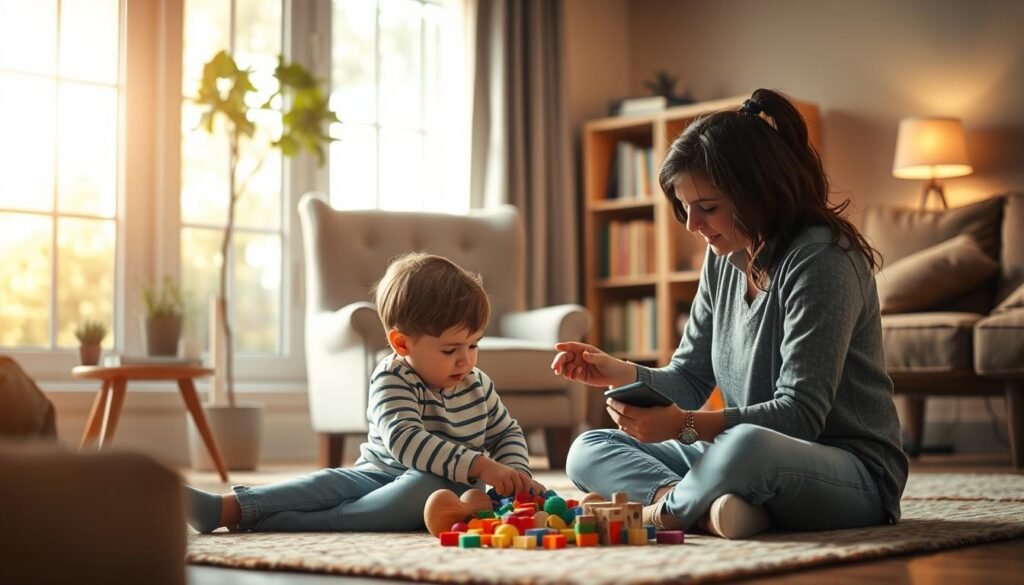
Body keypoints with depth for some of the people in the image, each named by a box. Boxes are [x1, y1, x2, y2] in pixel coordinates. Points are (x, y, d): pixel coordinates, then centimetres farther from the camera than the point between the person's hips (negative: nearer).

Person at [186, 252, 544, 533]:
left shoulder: (478, 385, 4)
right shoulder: (392, 381, -12)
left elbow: (507, 433, 20)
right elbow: (404, 440, -30)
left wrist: (515, 473, -4)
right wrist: (480, 466, -39)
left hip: (447, 487, 0)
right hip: (382, 473, 0)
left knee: (424, 487, -34)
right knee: (332, 481, -27)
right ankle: (226, 508, -38)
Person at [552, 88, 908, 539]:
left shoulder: (821, 261, -17)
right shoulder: (723, 257, 8)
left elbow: (800, 413, -23)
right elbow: (690, 379, 11)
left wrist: (684, 425, -33)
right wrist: (620, 374, -9)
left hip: (856, 473, -8)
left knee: (748, 446, -42)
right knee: (589, 451, 3)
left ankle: (665, 508, -13)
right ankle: (709, 509, -23)